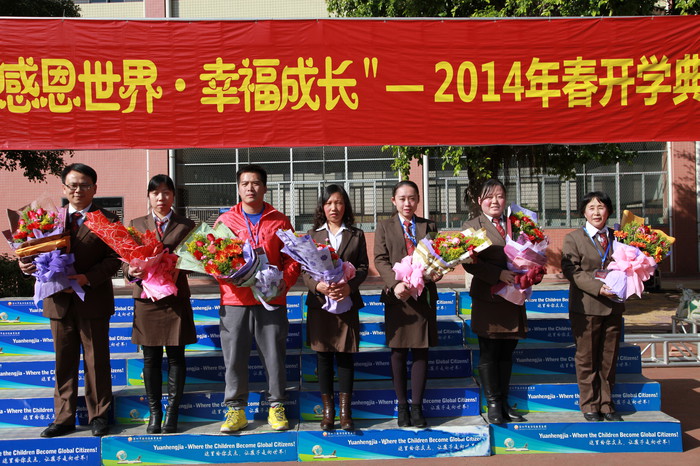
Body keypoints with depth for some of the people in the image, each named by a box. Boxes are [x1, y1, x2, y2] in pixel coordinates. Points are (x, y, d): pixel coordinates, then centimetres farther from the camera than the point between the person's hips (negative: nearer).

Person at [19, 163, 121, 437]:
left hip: (93, 301, -3)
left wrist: (87, 278, -21)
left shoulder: (107, 220, -2)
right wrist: (29, 265, -14)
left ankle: (99, 416, 20)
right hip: (59, 301, 3)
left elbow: (114, 259, -9)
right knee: (64, 363, 12)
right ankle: (64, 418, 23)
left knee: (96, 363, 7)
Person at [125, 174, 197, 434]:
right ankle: (154, 412, 17)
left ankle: (172, 412, 13)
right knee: (150, 358, 6)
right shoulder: (135, 225, 11)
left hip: (175, 298, -1)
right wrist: (131, 271, -14)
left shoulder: (186, 226, 7)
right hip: (146, 298, 1)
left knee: (175, 357, 3)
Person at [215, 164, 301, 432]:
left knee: (274, 355, 3)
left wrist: (286, 280, -8)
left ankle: (276, 407, 17)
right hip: (235, 300, 0)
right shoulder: (225, 220, 10)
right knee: (234, 356, 2)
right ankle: (236, 410, 14)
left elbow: (293, 257, 9)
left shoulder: (279, 221, 9)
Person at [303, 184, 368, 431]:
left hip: (347, 302, 0)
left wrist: (349, 285, -15)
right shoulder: (312, 234, 9)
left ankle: (345, 410, 11)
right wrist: (318, 285, -17)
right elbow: (304, 269, 2)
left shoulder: (356, 235, 10)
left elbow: (363, 267, 3)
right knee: (323, 356, 5)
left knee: (345, 355, 2)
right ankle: (327, 409, 16)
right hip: (319, 302, 0)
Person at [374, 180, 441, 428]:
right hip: (397, 296, -1)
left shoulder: (428, 226, 12)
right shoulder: (384, 226, 7)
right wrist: (395, 283, -19)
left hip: (424, 295, 1)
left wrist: (435, 272, -14)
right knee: (398, 352, 4)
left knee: (421, 351, 3)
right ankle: (402, 406, 14)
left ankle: (417, 407, 11)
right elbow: (380, 260, -3)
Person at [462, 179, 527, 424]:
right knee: (488, 353, 3)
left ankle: (504, 402, 22)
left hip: (513, 298, 4)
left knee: (507, 353, 11)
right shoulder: (471, 226, 1)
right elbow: (469, 263, -9)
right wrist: (499, 274, -18)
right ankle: (493, 404, 13)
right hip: (488, 299, -4)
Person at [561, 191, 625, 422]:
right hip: (586, 306, -3)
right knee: (586, 359, 5)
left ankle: (607, 405, 23)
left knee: (609, 358, 11)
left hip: (613, 306, 3)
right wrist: (598, 288, -21)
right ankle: (590, 405, 17)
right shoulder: (573, 238, 0)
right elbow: (571, 271, -10)